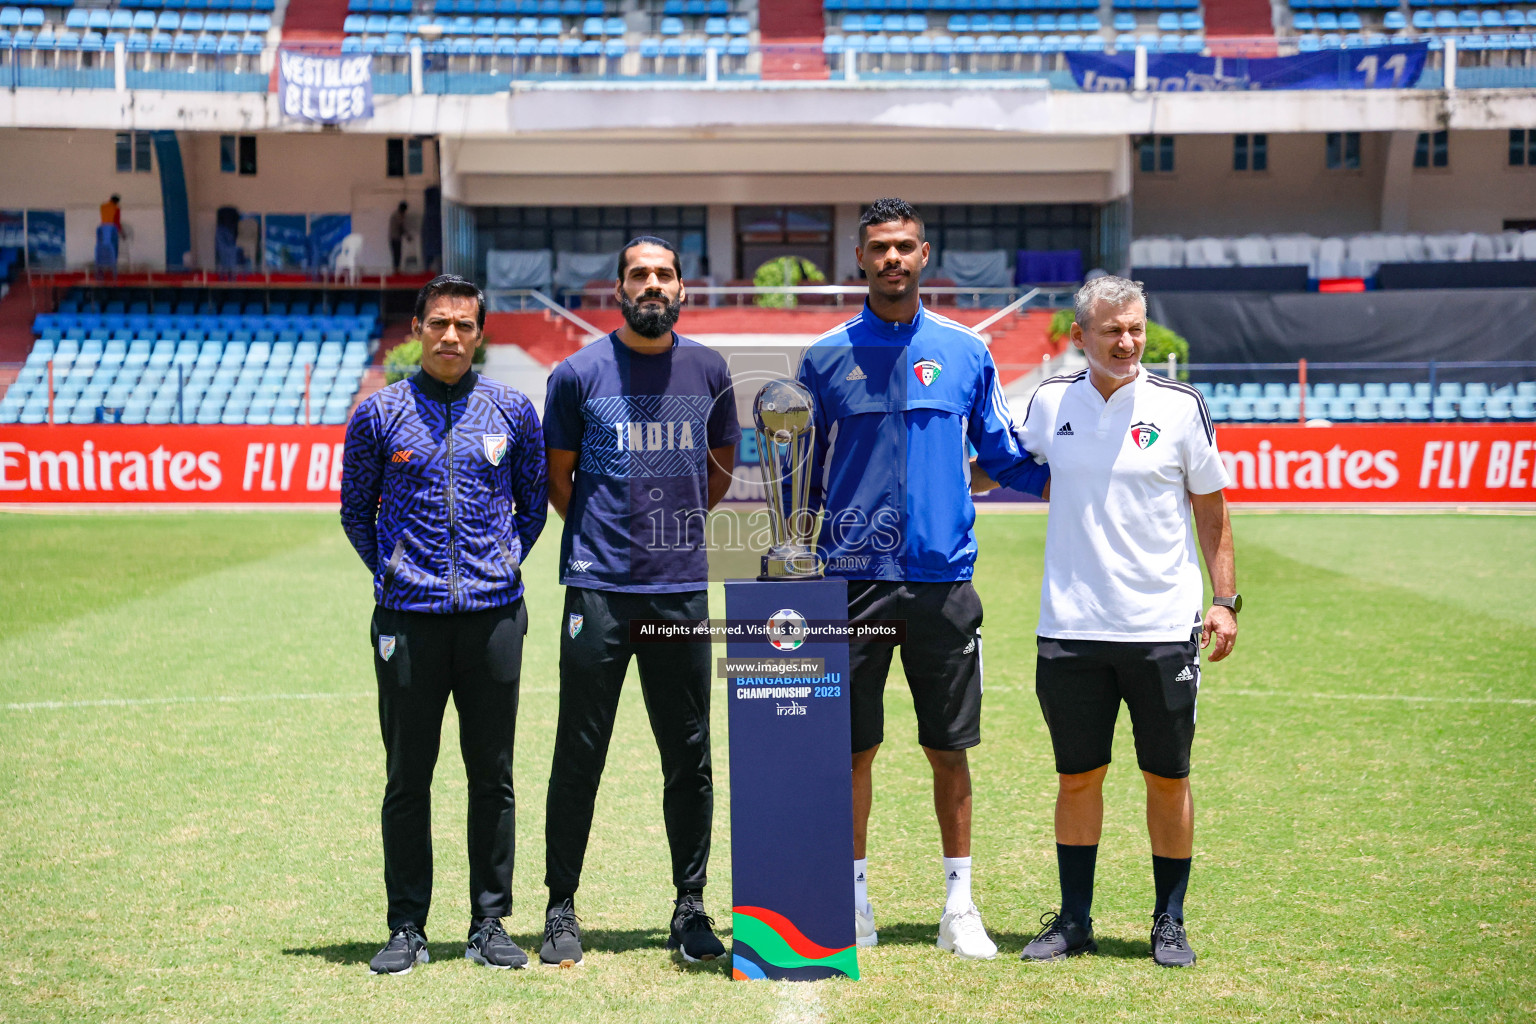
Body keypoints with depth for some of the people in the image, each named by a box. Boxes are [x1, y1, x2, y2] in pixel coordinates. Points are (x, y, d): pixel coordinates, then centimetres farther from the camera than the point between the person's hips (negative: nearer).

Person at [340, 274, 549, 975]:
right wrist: (394, 574, 6)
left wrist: (504, 566, 9)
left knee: (492, 776, 5)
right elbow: (355, 510, 14)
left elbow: (534, 502, 18)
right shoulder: (379, 414, 4)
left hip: (494, 616, 1)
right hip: (408, 619, -1)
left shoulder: (513, 411, 7)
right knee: (407, 778, 4)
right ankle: (407, 927, 12)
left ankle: (489, 923, 14)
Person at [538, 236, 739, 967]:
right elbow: (558, 478, 9)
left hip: (682, 586, 3)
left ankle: (690, 908, 17)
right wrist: (607, 535, 9)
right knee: (580, 754, 1)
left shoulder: (708, 371, 7)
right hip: (599, 586, -2)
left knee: (689, 756, 7)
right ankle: (561, 909, 12)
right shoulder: (579, 374, -1)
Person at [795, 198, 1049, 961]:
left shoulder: (966, 351, 6)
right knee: (852, 749, 4)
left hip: (942, 576, 1)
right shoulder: (826, 357, 4)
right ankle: (854, 903, 18)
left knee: (949, 749, 6)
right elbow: (801, 475, 10)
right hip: (852, 578, 0)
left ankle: (958, 906, 16)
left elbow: (1001, 456, 13)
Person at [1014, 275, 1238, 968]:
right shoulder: (1049, 402, 4)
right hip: (1070, 627, 2)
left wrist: (1225, 600, 0)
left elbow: (1212, 512, 6)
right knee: (1077, 777, 7)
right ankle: (1073, 921, 18)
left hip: (1163, 626, -1)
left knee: (1167, 778, 4)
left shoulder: (1180, 407, -1)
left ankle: (1169, 923, 17)